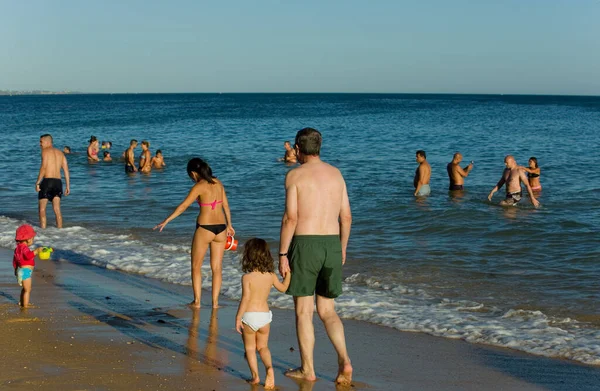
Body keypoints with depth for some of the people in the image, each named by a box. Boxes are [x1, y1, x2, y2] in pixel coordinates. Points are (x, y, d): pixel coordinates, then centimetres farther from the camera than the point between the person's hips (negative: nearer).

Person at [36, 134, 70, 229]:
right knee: (57, 209, 7)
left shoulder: (45, 151, -2)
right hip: (58, 182, 6)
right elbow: (66, 170, 13)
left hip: (47, 181, -6)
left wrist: (38, 182, -12)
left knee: (42, 208, 1)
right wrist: (68, 186, 14)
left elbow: (43, 167, -13)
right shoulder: (60, 153, 17)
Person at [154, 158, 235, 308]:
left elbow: (184, 206, -16)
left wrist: (167, 220, -13)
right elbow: (226, 205, 14)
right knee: (217, 267, 11)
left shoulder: (199, 186, -11)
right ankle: (215, 302, 12)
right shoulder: (218, 183, 7)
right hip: (220, 228, 5)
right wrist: (229, 225, 24)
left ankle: (197, 301, 11)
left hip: (204, 228, -5)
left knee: (196, 266, 11)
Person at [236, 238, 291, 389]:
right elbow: (283, 288, 17)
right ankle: (269, 367, -9)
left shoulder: (247, 277, -14)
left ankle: (255, 375, 4)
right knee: (263, 347, 17)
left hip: (249, 316, -3)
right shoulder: (271, 276, 0)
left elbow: (245, 298, -18)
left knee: (249, 348, 14)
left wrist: (238, 317, -13)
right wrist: (288, 273, 31)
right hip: (265, 315, 3)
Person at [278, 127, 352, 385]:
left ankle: (307, 369, 12)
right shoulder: (336, 173, 10)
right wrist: (342, 248, 22)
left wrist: (282, 254, -6)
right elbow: (346, 216, 11)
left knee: (303, 311, 7)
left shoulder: (295, 175, -6)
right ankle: (344, 361, -4)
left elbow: (290, 218, -12)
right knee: (327, 311, 14)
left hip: (305, 245, -5)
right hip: (332, 245, 5)